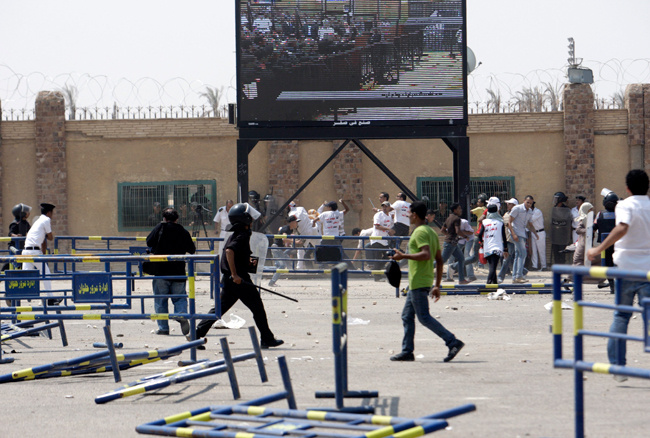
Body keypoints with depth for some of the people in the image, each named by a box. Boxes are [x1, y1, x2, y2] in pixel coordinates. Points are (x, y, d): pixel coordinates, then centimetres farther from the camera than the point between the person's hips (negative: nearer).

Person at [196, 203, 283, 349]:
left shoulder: (235, 235, 16)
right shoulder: (242, 235, -14)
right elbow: (229, 251, -29)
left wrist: (249, 263, 11)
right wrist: (234, 274, -29)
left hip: (229, 280, 9)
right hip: (240, 279, -9)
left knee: (220, 308, 11)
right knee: (257, 308, 2)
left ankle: (197, 334, 5)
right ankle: (267, 339, 8)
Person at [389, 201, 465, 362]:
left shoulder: (420, 232, -13)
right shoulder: (431, 232, 17)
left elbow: (426, 255, -27)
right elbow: (439, 260, 17)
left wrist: (403, 256, -20)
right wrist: (437, 285, 18)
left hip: (418, 283, -10)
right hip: (417, 283, 10)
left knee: (424, 317, -9)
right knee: (407, 316, 13)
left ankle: (453, 342, -12)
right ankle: (407, 351, 14)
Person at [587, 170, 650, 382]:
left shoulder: (625, 205, -5)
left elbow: (622, 228, -24)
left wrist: (598, 250, -23)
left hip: (626, 267, -2)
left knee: (621, 316, 10)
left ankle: (617, 365, 7)